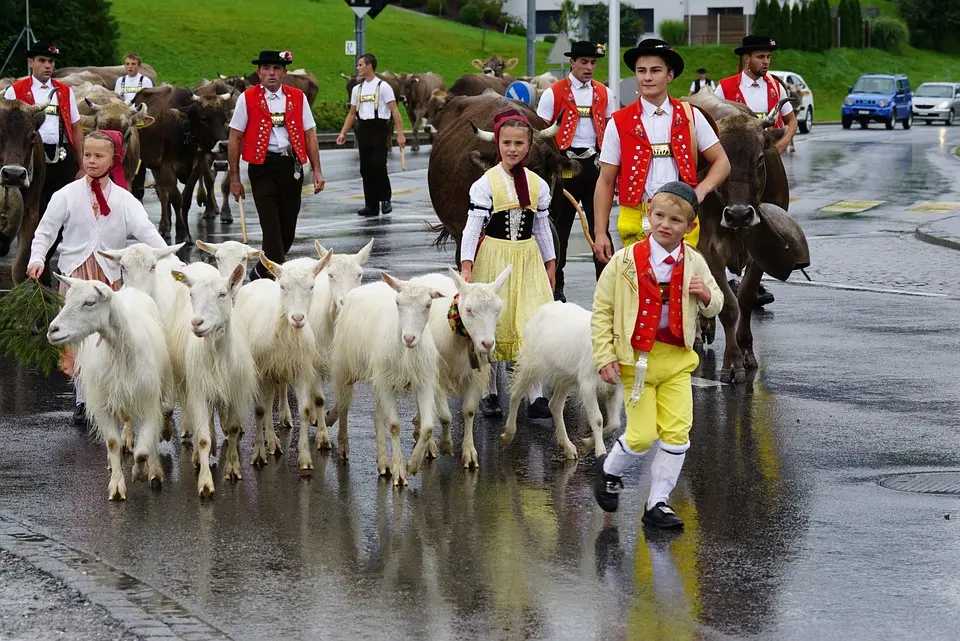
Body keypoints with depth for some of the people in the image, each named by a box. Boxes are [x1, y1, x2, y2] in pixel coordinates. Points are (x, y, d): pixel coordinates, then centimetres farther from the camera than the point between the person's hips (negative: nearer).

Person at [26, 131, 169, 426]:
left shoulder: (124, 200, 0)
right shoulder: (68, 195, -1)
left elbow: (146, 230, -10)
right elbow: (45, 230, 1)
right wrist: (37, 259, -15)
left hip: (109, 274, 1)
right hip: (76, 271, 0)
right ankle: (82, 399, 8)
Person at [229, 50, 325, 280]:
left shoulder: (297, 97, 7)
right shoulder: (247, 99, 0)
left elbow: (310, 134, 11)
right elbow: (235, 139, 3)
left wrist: (317, 170, 4)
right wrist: (234, 178, 1)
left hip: (292, 166, 3)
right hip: (262, 167, -3)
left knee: (288, 227, 8)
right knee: (272, 227, -10)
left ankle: (262, 271, 27)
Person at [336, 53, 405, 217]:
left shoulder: (383, 86, -3)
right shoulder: (357, 89, 14)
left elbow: (394, 111, -7)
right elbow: (352, 113, 20)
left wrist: (400, 134, -13)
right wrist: (343, 133, 11)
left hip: (379, 129, -6)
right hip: (363, 129, 6)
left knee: (378, 165, -14)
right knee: (365, 168, 5)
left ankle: (385, 199, 3)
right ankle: (371, 205, 10)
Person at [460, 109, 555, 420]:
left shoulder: (538, 185, 5)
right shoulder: (485, 184, -5)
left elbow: (543, 228, 13)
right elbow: (472, 227, -8)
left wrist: (551, 266, 14)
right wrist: (466, 266, -16)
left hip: (528, 259, 2)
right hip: (494, 257, -2)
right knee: (492, 323, 3)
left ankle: (535, 397, -3)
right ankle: (489, 392, 17)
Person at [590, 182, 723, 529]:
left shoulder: (694, 263, 1)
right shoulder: (626, 261, -9)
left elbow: (716, 306, 15)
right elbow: (602, 310, -4)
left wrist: (707, 295, -9)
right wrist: (605, 357, -8)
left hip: (677, 359, 3)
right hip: (637, 359, -3)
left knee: (678, 432, -2)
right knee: (643, 435, -5)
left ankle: (658, 502, 12)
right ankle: (609, 470, 27)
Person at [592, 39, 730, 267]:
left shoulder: (690, 116, 8)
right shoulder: (620, 122, 4)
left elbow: (721, 163, 13)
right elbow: (606, 182, 6)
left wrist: (701, 190, -7)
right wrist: (600, 233, 1)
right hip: (636, 220, -1)